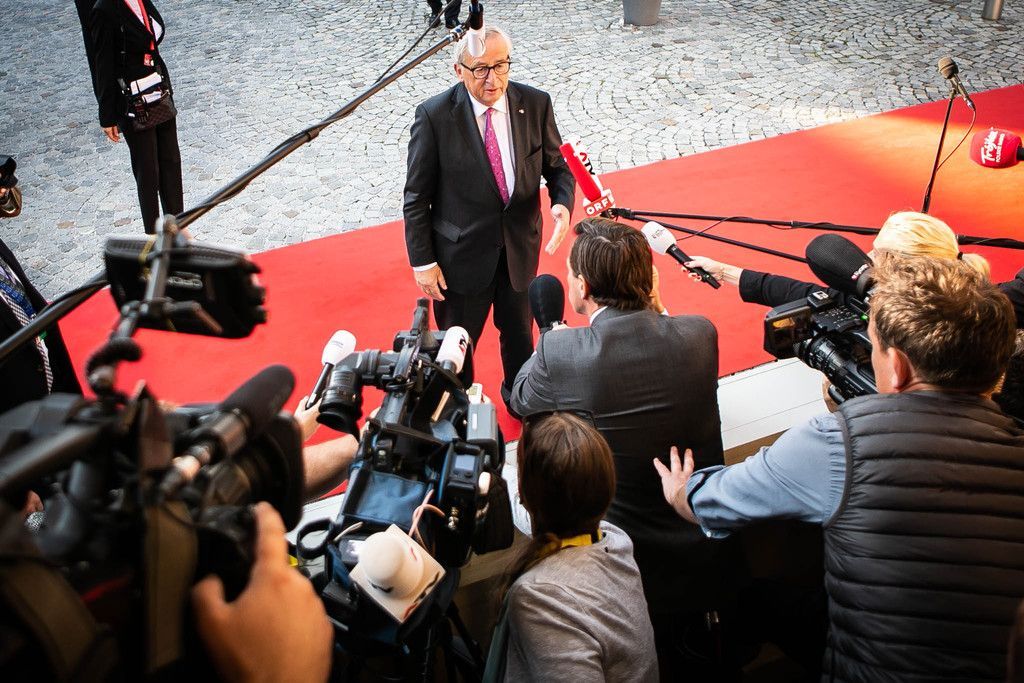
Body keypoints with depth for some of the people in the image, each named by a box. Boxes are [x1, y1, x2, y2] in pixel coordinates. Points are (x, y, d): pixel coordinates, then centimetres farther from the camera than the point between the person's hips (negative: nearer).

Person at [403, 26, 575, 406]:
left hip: (520, 246, 3)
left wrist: (563, 202, -20)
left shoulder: (536, 104, -10)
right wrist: (422, 262, -11)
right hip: (461, 253, -3)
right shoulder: (434, 116, -18)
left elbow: (557, 165, 1)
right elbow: (416, 197, -11)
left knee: (519, 332, 25)